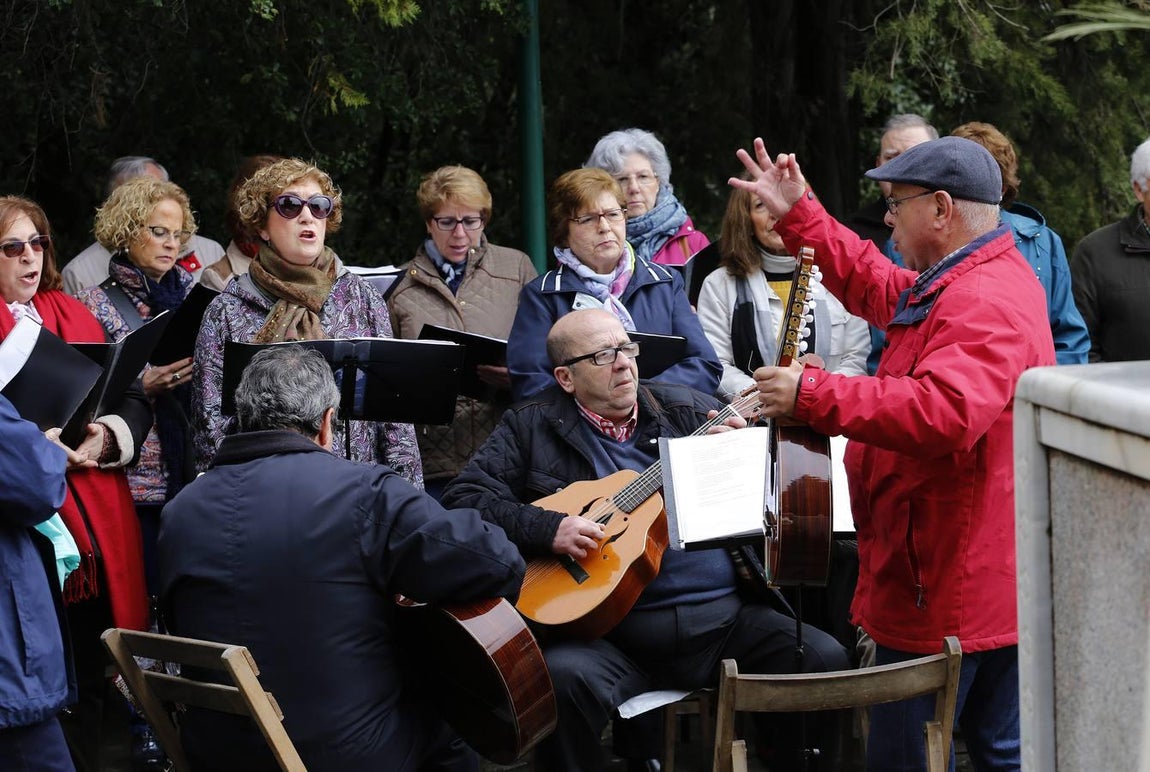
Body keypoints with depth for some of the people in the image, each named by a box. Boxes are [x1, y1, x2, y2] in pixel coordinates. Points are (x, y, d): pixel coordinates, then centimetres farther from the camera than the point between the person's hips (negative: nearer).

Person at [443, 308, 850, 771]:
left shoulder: (689, 410, 15)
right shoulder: (532, 428, 8)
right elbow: (463, 498, 0)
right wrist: (547, 530, -14)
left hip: (724, 615, 3)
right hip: (609, 626, -3)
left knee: (826, 660, -18)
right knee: (563, 678, -35)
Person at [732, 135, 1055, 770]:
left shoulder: (985, 302, -22)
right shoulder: (962, 284, 15)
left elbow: (944, 413, -36)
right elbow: (875, 286, 31)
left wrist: (812, 395, -32)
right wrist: (797, 216, 27)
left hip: (951, 593, -11)